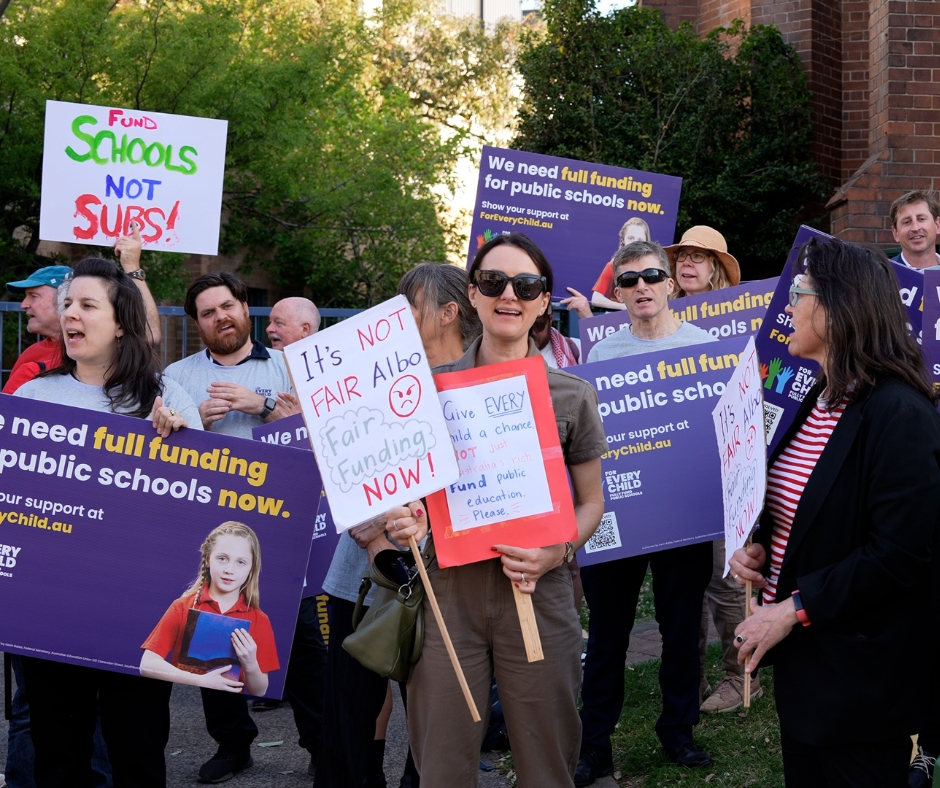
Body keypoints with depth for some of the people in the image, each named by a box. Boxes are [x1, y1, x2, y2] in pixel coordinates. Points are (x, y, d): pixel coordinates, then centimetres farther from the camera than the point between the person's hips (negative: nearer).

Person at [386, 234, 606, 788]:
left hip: (537, 592, 0)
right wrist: (407, 520, -10)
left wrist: (558, 551, -9)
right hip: (449, 589, 1)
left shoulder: (572, 395, 4)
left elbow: (591, 502, 10)